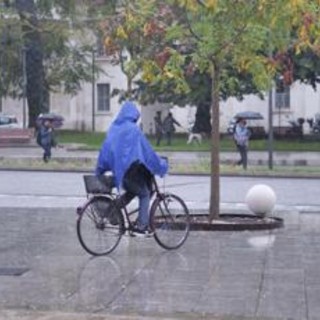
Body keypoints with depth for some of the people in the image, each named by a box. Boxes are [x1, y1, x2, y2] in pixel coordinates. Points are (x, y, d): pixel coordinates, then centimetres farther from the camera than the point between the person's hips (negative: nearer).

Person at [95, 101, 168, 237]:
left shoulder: (113, 128, 10)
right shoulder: (133, 129, -10)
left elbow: (105, 150, 15)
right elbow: (146, 150, -6)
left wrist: (99, 170, 25)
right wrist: (161, 164, 5)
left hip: (117, 169, 7)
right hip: (130, 168, -7)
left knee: (132, 191, 25)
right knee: (145, 194, 8)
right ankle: (140, 227, 1)